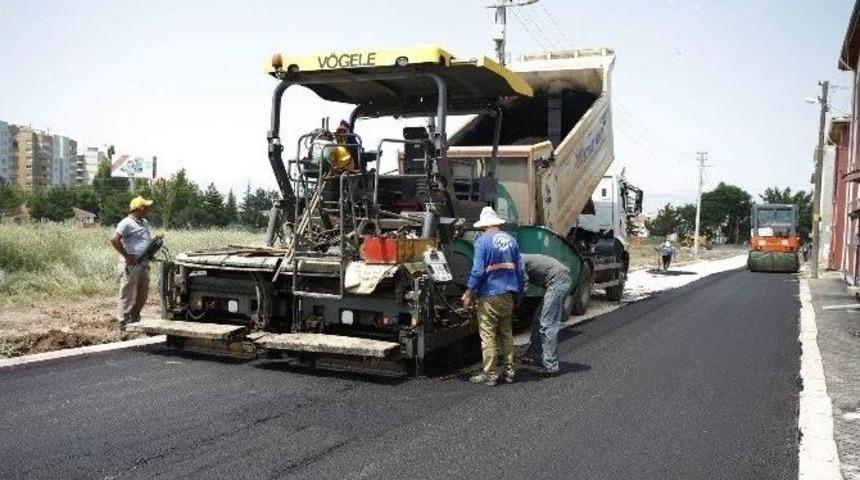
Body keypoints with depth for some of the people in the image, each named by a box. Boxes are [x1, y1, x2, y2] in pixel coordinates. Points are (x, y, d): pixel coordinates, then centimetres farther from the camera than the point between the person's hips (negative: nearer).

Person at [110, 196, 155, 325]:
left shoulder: (145, 223, 17)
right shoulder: (127, 223, -11)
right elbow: (114, 240, -20)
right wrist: (127, 256, -17)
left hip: (144, 264, 8)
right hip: (131, 265, -8)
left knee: (142, 294, 14)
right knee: (128, 295, -2)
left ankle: (135, 317, 27)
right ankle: (124, 321, 5)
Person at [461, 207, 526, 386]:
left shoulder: (483, 241, -9)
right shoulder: (511, 240, 8)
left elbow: (478, 271, -15)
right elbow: (520, 270, 12)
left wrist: (469, 293, -7)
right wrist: (518, 294, 22)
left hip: (489, 296, -6)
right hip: (508, 295, 6)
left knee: (488, 335, 0)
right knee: (507, 334, 15)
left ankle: (490, 374, 3)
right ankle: (509, 371, 19)